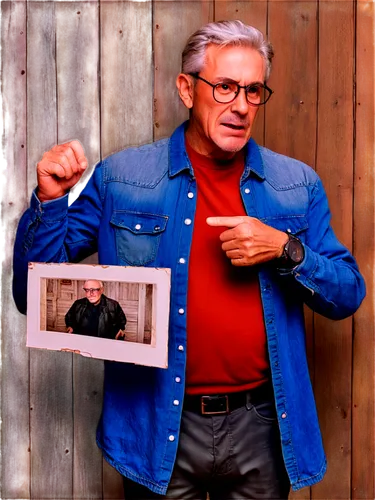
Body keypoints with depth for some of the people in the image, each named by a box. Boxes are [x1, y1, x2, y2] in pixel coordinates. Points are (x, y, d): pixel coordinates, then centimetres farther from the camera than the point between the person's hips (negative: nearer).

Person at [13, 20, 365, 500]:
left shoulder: (298, 183, 1)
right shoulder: (120, 177, -5)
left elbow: (348, 295, 2)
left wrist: (285, 250, -16)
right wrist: (51, 199, -18)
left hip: (262, 424, 2)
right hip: (158, 429, -1)